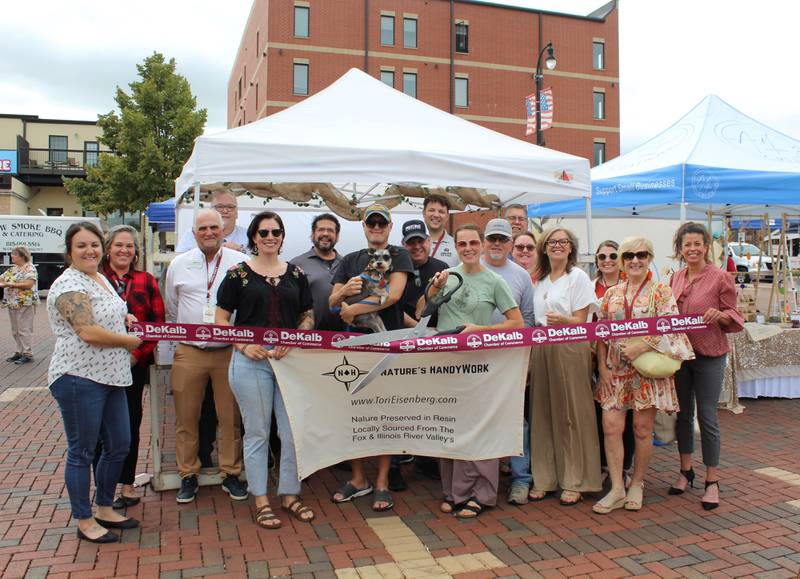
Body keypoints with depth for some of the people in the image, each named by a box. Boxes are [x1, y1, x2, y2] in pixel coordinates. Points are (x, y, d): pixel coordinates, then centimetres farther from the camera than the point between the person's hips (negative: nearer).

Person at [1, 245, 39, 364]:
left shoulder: (30, 268, -8)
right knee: (15, 331, 11)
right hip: (13, 303, 8)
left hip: (25, 303, -8)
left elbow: (29, 284, -19)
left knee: (24, 330, -6)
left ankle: (28, 354, -1)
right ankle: (19, 352, 19)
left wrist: (10, 284, -18)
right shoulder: (12, 269, 16)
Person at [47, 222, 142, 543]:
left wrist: (124, 317, 9)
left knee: (119, 445, 15)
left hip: (110, 377, 9)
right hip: (79, 378, -9)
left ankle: (105, 509, 32)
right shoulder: (70, 285, -15)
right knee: (82, 452, 5)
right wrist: (130, 341, -10)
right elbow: (88, 332, -23)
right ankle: (85, 522, 19)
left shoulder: (101, 279, 14)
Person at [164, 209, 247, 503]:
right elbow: (171, 310, 18)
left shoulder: (241, 263, 2)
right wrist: (178, 337, 14)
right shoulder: (179, 265, 10)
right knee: (186, 418, 8)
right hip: (188, 352, 2)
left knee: (231, 417, 5)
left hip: (229, 351, -2)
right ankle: (188, 476, 22)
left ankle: (231, 474, 19)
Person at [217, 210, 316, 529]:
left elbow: (308, 317, 12)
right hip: (251, 362, -2)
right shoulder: (238, 274, 2)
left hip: (290, 360, 3)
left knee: (294, 430, 6)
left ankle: (290, 495, 25)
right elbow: (221, 318, 3)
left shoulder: (296, 274, 10)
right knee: (257, 433, 7)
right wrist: (244, 346, -12)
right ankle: (261, 501, 21)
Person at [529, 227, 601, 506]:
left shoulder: (578, 276, 0)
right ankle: (544, 478, 15)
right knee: (543, 413, 6)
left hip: (569, 349, -5)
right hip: (541, 349, 5)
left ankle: (574, 482, 8)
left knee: (571, 414, -1)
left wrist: (561, 320, -26)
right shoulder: (540, 279, 17)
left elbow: (580, 321, -6)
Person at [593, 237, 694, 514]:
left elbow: (671, 329, -9)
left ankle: (636, 484, 23)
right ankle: (617, 489, 7)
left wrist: (642, 346, -20)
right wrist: (602, 367, 1)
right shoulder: (611, 294, 10)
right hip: (616, 369, 3)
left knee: (642, 428, 5)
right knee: (611, 425, -3)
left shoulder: (662, 292, 0)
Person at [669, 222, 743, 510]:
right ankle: (685, 471, 29)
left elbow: (734, 316, -5)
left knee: (707, 417, -1)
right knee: (683, 414, 13)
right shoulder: (676, 278, 7)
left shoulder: (720, 277, -8)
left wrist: (719, 315, -24)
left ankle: (712, 482, 12)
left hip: (710, 355, -5)